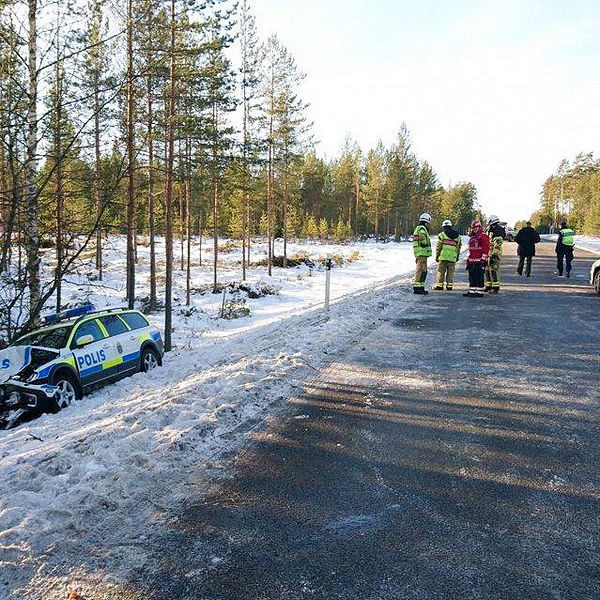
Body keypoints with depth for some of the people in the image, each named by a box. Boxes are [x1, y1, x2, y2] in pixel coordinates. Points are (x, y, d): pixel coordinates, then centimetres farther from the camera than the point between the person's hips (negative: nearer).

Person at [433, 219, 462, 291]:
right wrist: (457, 257, 21)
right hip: (453, 258, 3)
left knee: (441, 271, 2)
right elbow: (458, 248, 14)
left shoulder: (442, 235, 0)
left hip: (443, 257, -3)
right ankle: (449, 285, 7)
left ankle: (439, 285, 1)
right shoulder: (457, 236, 13)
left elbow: (438, 247, -2)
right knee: (450, 272, 8)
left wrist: (437, 256, 5)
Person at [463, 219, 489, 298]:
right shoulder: (472, 237, 20)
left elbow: (486, 249, -15)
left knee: (479, 277, -8)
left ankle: (479, 292, -5)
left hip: (479, 261, -9)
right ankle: (471, 291, 19)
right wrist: (468, 260, 23)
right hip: (472, 261, 9)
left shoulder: (483, 236, -9)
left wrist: (483, 260, -18)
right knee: (472, 276, 12)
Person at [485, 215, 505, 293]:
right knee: (487, 270, 13)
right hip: (489, 254, 10)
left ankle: (495, 288, -6)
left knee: (493, 271, -10)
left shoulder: (497, 232, -16)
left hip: (494, 255, -10)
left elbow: (497, 246, -22)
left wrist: (493, 255, -25)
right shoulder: (491, 232, 18)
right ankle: (489, 286, 22)